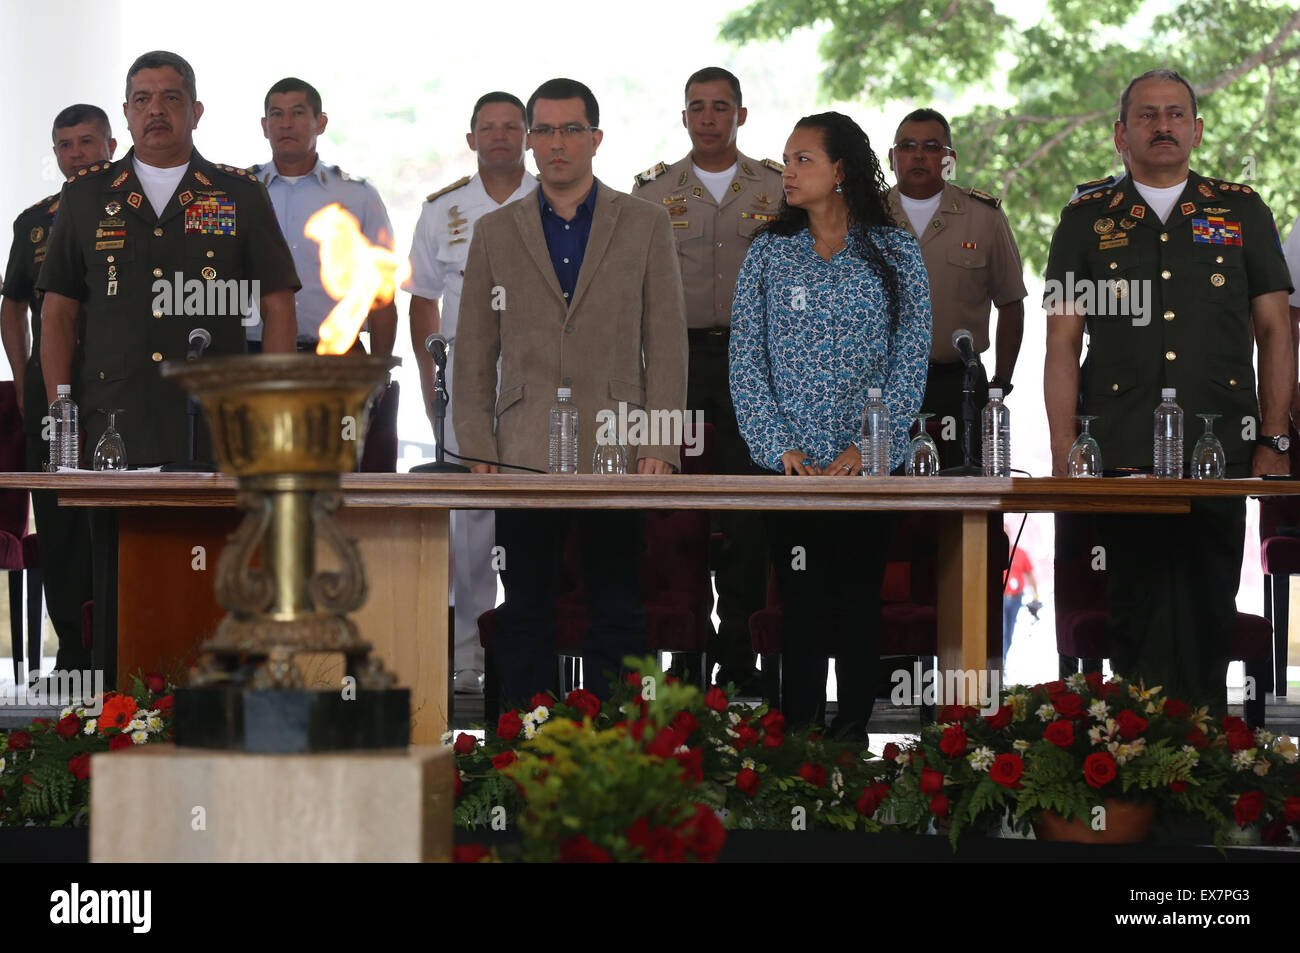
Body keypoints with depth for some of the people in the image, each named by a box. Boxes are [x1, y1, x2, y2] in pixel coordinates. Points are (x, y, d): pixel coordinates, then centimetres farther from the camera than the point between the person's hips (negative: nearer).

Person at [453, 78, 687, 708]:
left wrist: (660, 446, -4)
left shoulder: (645, 225, 8)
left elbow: (666, 344, 5)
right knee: (525, 615, 2)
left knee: (619, 618, -1)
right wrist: (478, 450, 1)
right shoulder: (495, 233, 12)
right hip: (525, 457, 1)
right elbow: (474, 354, 11)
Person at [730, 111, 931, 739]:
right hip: (788, 468, 1)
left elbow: (910, 358, -1)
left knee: (859, 596, 1)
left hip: (870, 466, -1)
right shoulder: (769, 252, 8)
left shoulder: (895, 252, 4)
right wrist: (779, 447, -9)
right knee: (802, 600, -3)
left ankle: (853, 732, 10)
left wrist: (865, 449, -11)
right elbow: (747, 359, 3)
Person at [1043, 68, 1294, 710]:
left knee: (1209, 613, 0)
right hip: (1121, 456, 0)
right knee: (1135, 613, -2)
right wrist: (1063, 457, -2)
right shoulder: (1086, 220, 10)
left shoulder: (1242, 211, 12)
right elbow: (1062, 345, 7)